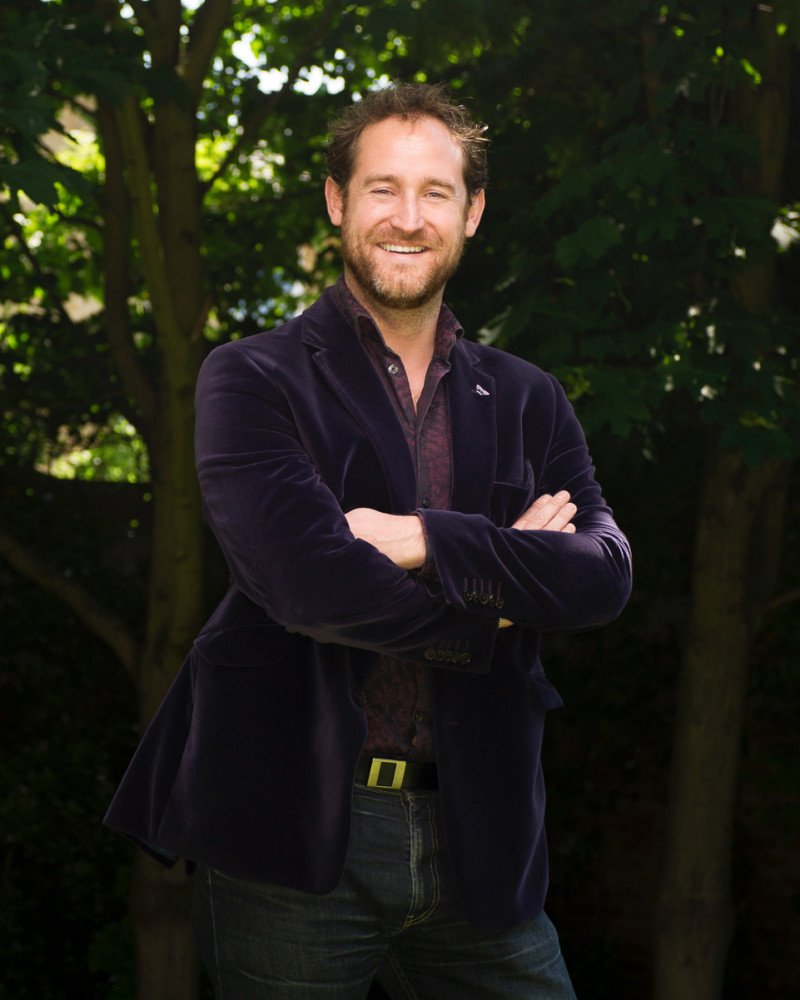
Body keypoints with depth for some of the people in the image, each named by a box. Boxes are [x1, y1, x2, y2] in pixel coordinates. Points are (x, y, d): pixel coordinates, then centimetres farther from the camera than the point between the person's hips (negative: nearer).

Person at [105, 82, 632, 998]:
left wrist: (426, 541, -17)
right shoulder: (250, 380, -2)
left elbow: (605, 574, -4)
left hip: (476, 843, 4)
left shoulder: (527, 402, 11)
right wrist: (502, 586, -7)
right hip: (296, 842, -3)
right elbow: (305, 578, -18)